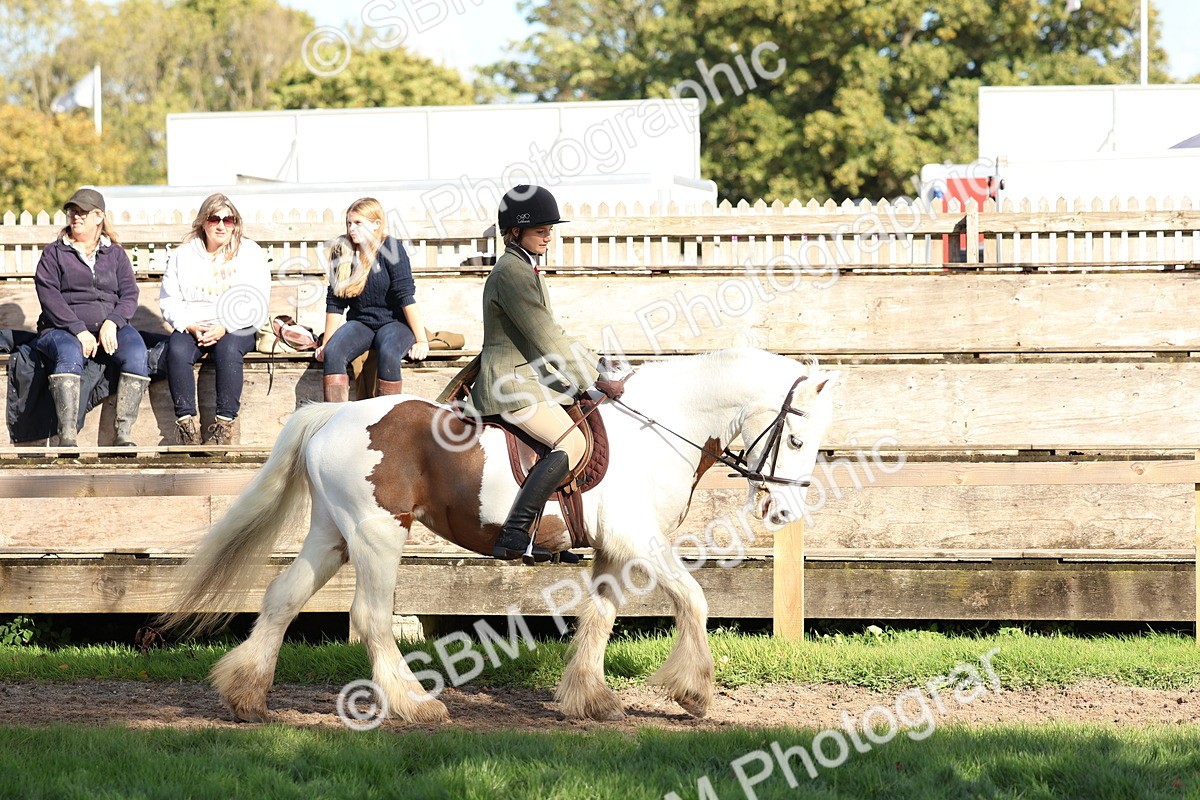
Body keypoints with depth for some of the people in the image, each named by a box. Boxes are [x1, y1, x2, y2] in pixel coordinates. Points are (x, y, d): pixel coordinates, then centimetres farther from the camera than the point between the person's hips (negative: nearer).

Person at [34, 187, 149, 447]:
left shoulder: (115, 254, 20)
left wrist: (112, 323, -13)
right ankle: (67, 438, -45)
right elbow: (49, 296, -1)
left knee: (136, 353, -30)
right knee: (69, 355, -38)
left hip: (110, 328, 2)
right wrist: (79, 330, -15)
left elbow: (129, 295, 9)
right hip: (63, 328, -2)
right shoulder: (54, 253, 13)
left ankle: (124, 434, -32)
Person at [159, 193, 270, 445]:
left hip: (236, 328, -2)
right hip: (191, 327, 2)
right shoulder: (183, 254, 13)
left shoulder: (250, 253, 7)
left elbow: (256, 303, -4)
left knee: (227, 350, -35)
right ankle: (187, 423, -31)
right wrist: (190, 327, -12)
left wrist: (224, 327, -17)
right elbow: (169, 300, 7)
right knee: (177, 351, -31)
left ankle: (224, 426, -35)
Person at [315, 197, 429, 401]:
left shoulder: (391, 248, -9)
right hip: (360, 322, 4)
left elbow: (405, 295, -13)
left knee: (387, 354, -37)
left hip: (394, 322, -4)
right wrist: (326, 343, 1)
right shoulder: (342, 253, 4)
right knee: (332, 353, -27)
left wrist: (421, 340, -16)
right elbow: (335, 302, 6)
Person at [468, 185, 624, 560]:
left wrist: (597, 364, 13)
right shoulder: (511, 273, -16)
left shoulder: (526, 269, 18)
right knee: (572, 443, -24)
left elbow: (551, 334, 23)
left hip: (530, 377, 11)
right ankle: (513, 536, -31)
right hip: (512, 383, -11)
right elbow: (544, 338, -20)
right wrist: (595, 380, -17)